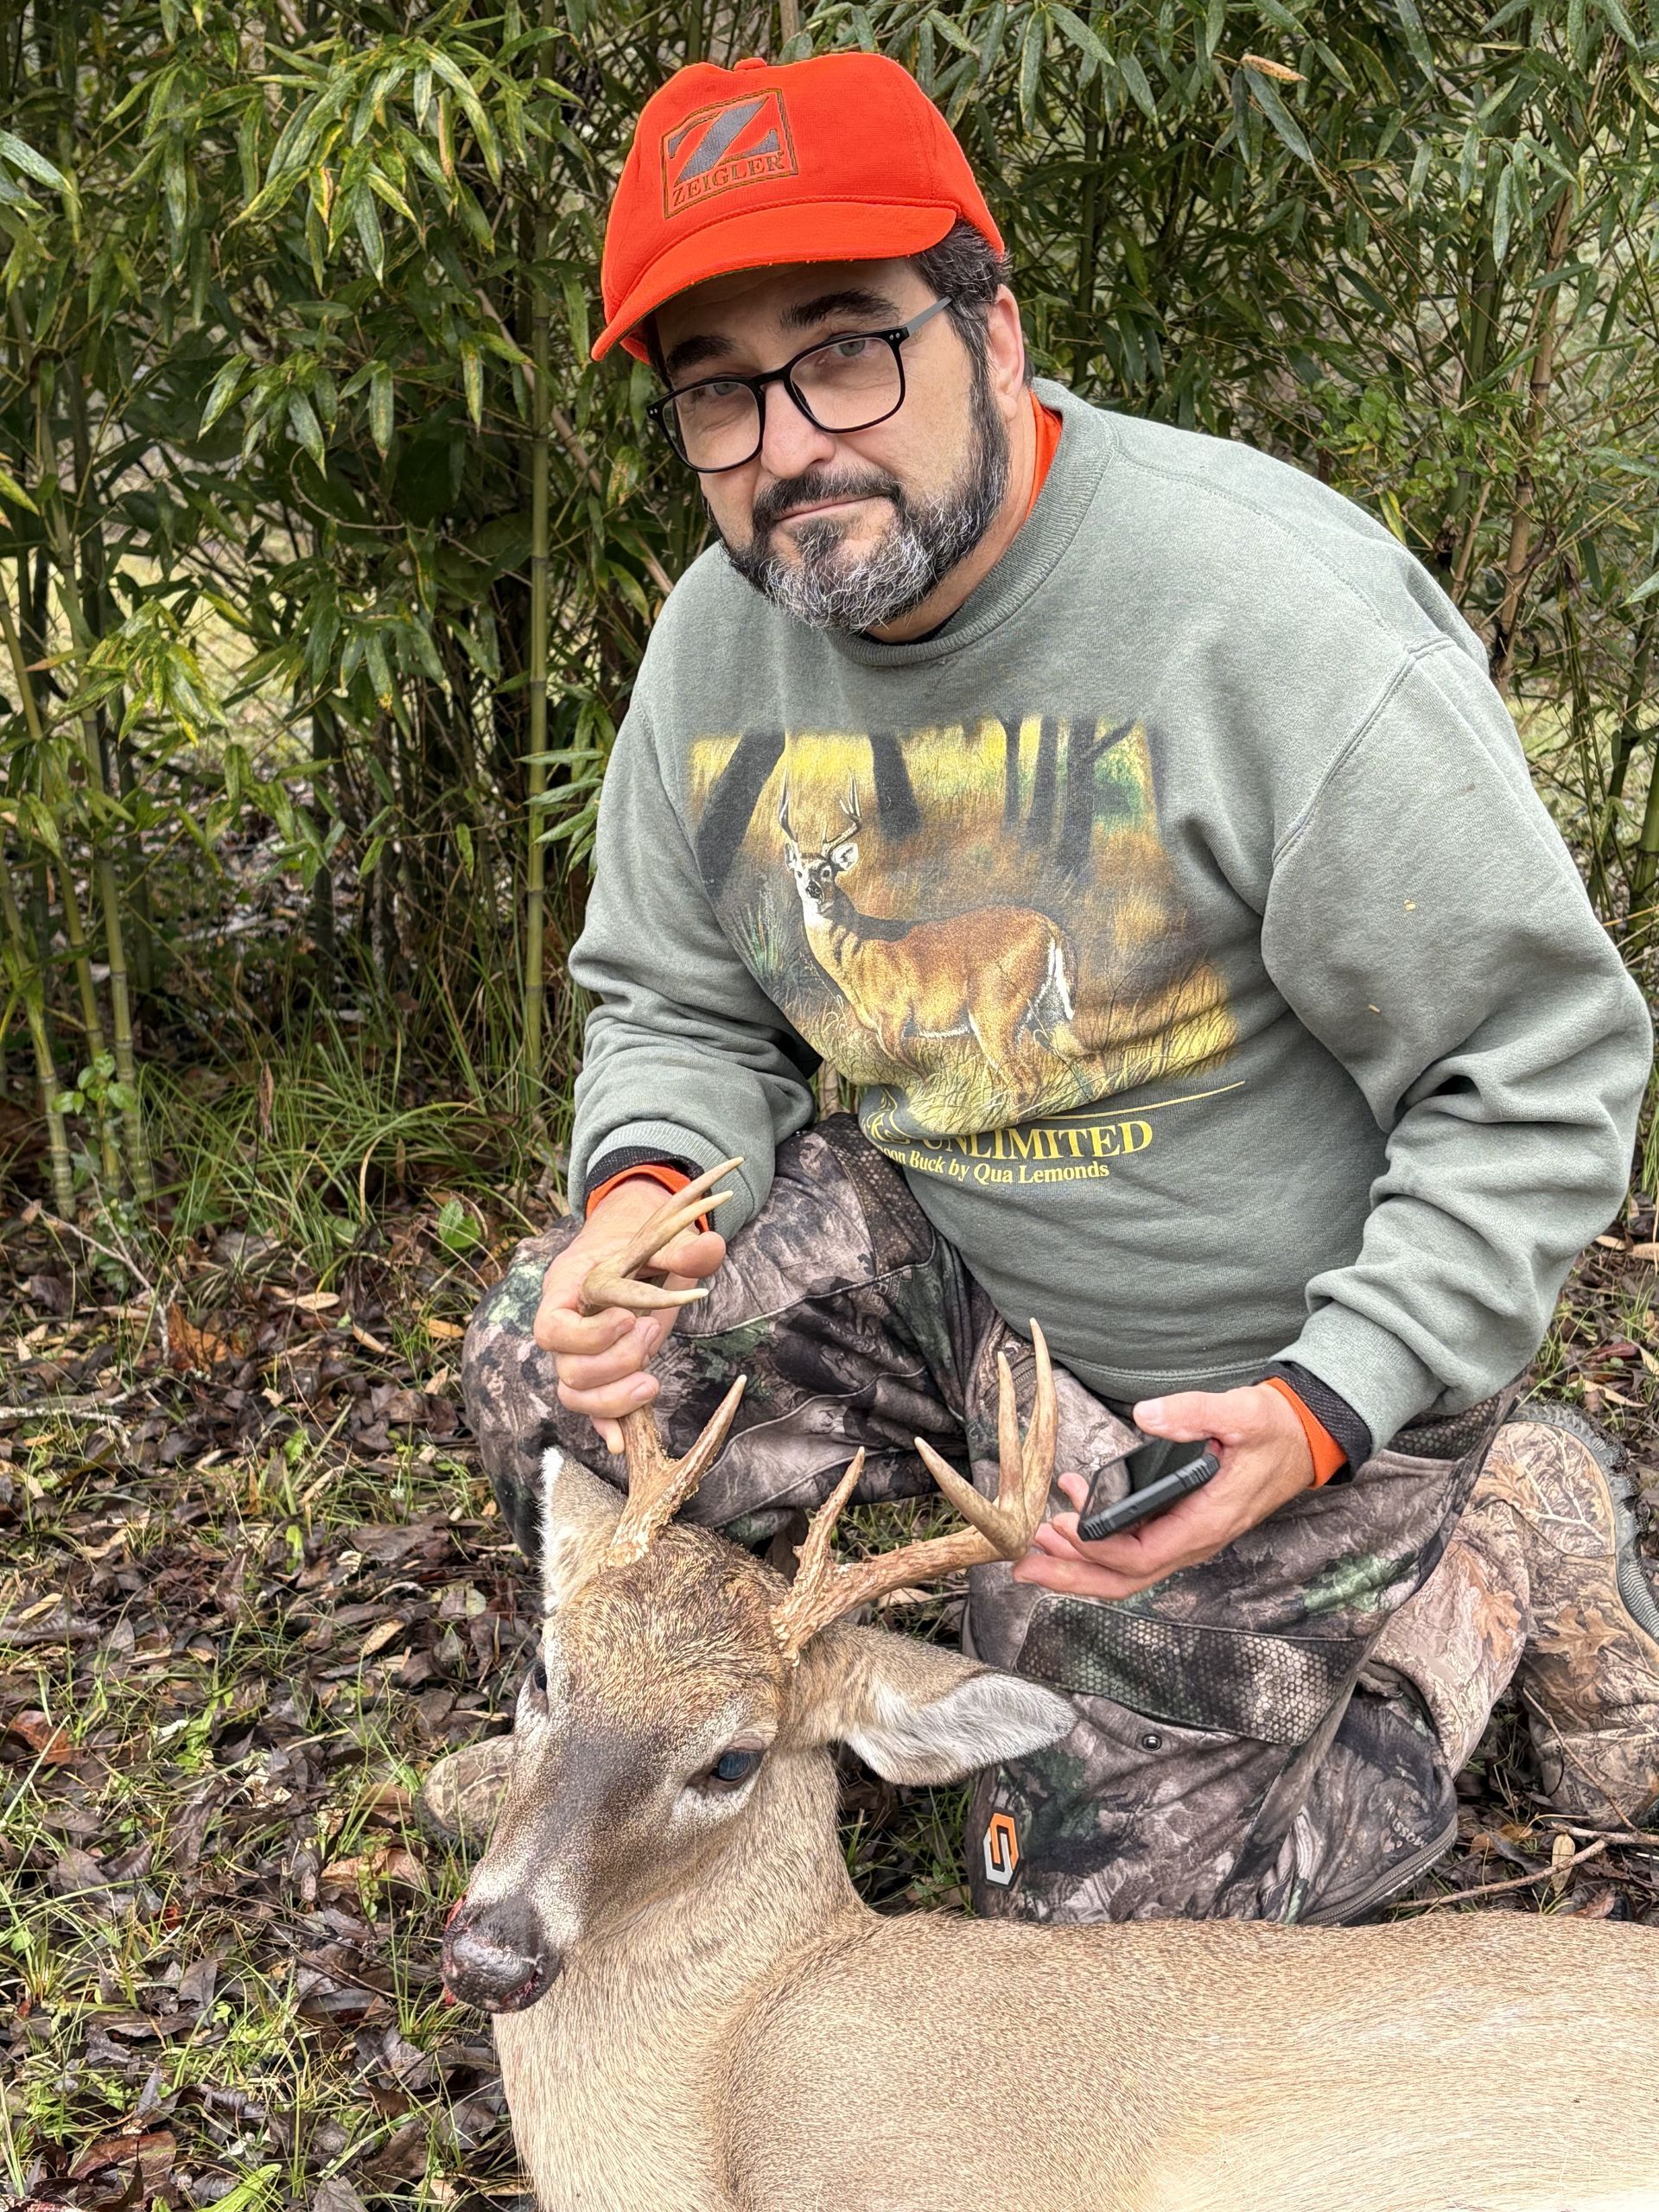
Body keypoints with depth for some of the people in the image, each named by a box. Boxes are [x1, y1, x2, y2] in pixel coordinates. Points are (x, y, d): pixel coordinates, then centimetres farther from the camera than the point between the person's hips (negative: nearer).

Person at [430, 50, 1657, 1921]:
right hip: (944, 1272, 6)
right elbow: (674, 1002, 5)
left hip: (1270, 1369, -5)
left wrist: (1327, 1411, -30)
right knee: (554, 1368, -11)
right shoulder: (719, 643, -8)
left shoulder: (1289, 624, -28)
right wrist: (646, 1185, -18)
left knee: (1101, 1904, 4)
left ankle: (1508, 1546, 21)